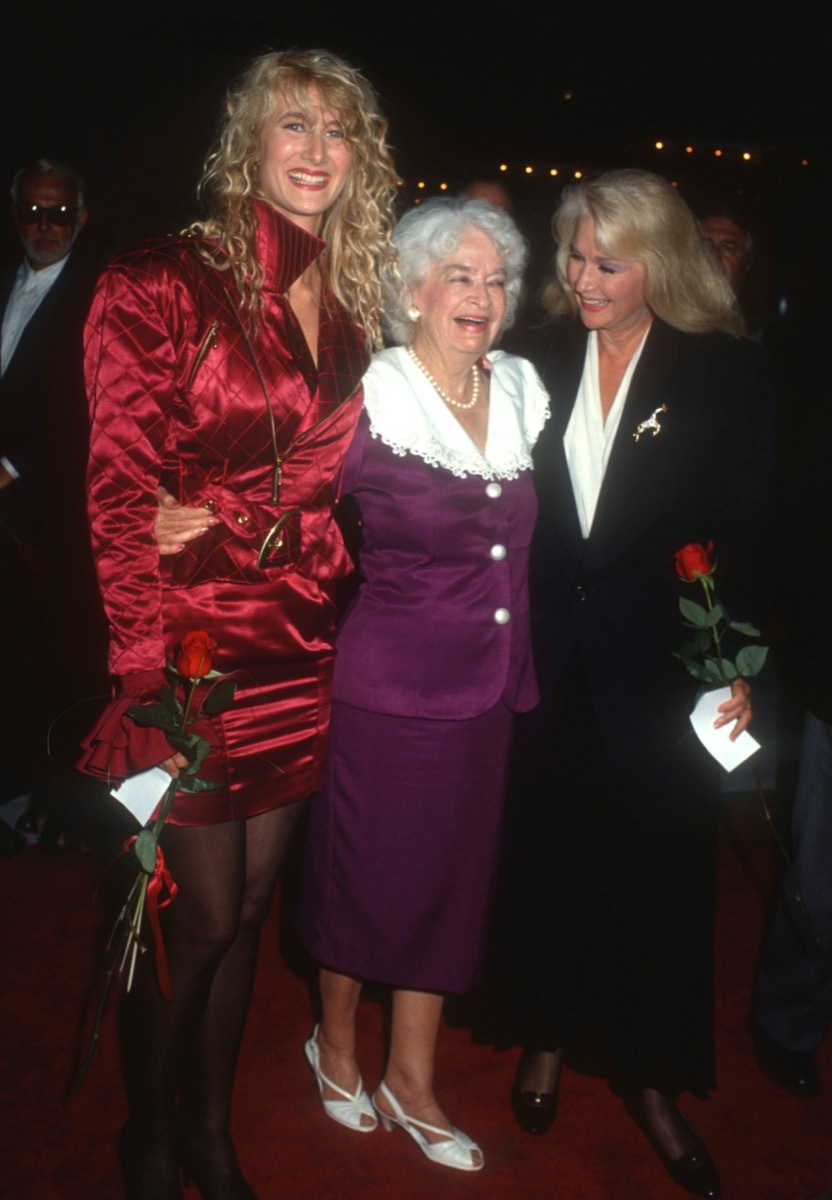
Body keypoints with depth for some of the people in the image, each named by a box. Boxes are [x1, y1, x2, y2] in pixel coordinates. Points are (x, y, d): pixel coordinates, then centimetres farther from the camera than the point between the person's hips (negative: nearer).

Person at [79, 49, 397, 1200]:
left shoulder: (351, 304, 9)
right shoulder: (161, 288, -9)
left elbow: (330, 481, 11)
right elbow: (122, 489, -13)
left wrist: (334, 608, -3)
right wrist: (149, 667, -17)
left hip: (302, 655, 6)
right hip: (192, 646, -5)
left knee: (249, 904, 16)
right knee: (203, 914, 5)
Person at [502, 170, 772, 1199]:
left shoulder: (725, 372, -5)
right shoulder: (543, 362, 2)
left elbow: (746, 535, -4)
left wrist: (737, 671, -7)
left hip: (657, 669, -2)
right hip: (547, 662, 2)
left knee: (657, 868, 8)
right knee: (546, 853, 14)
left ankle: (649, 1075, 29)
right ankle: (547, 1035, 37)